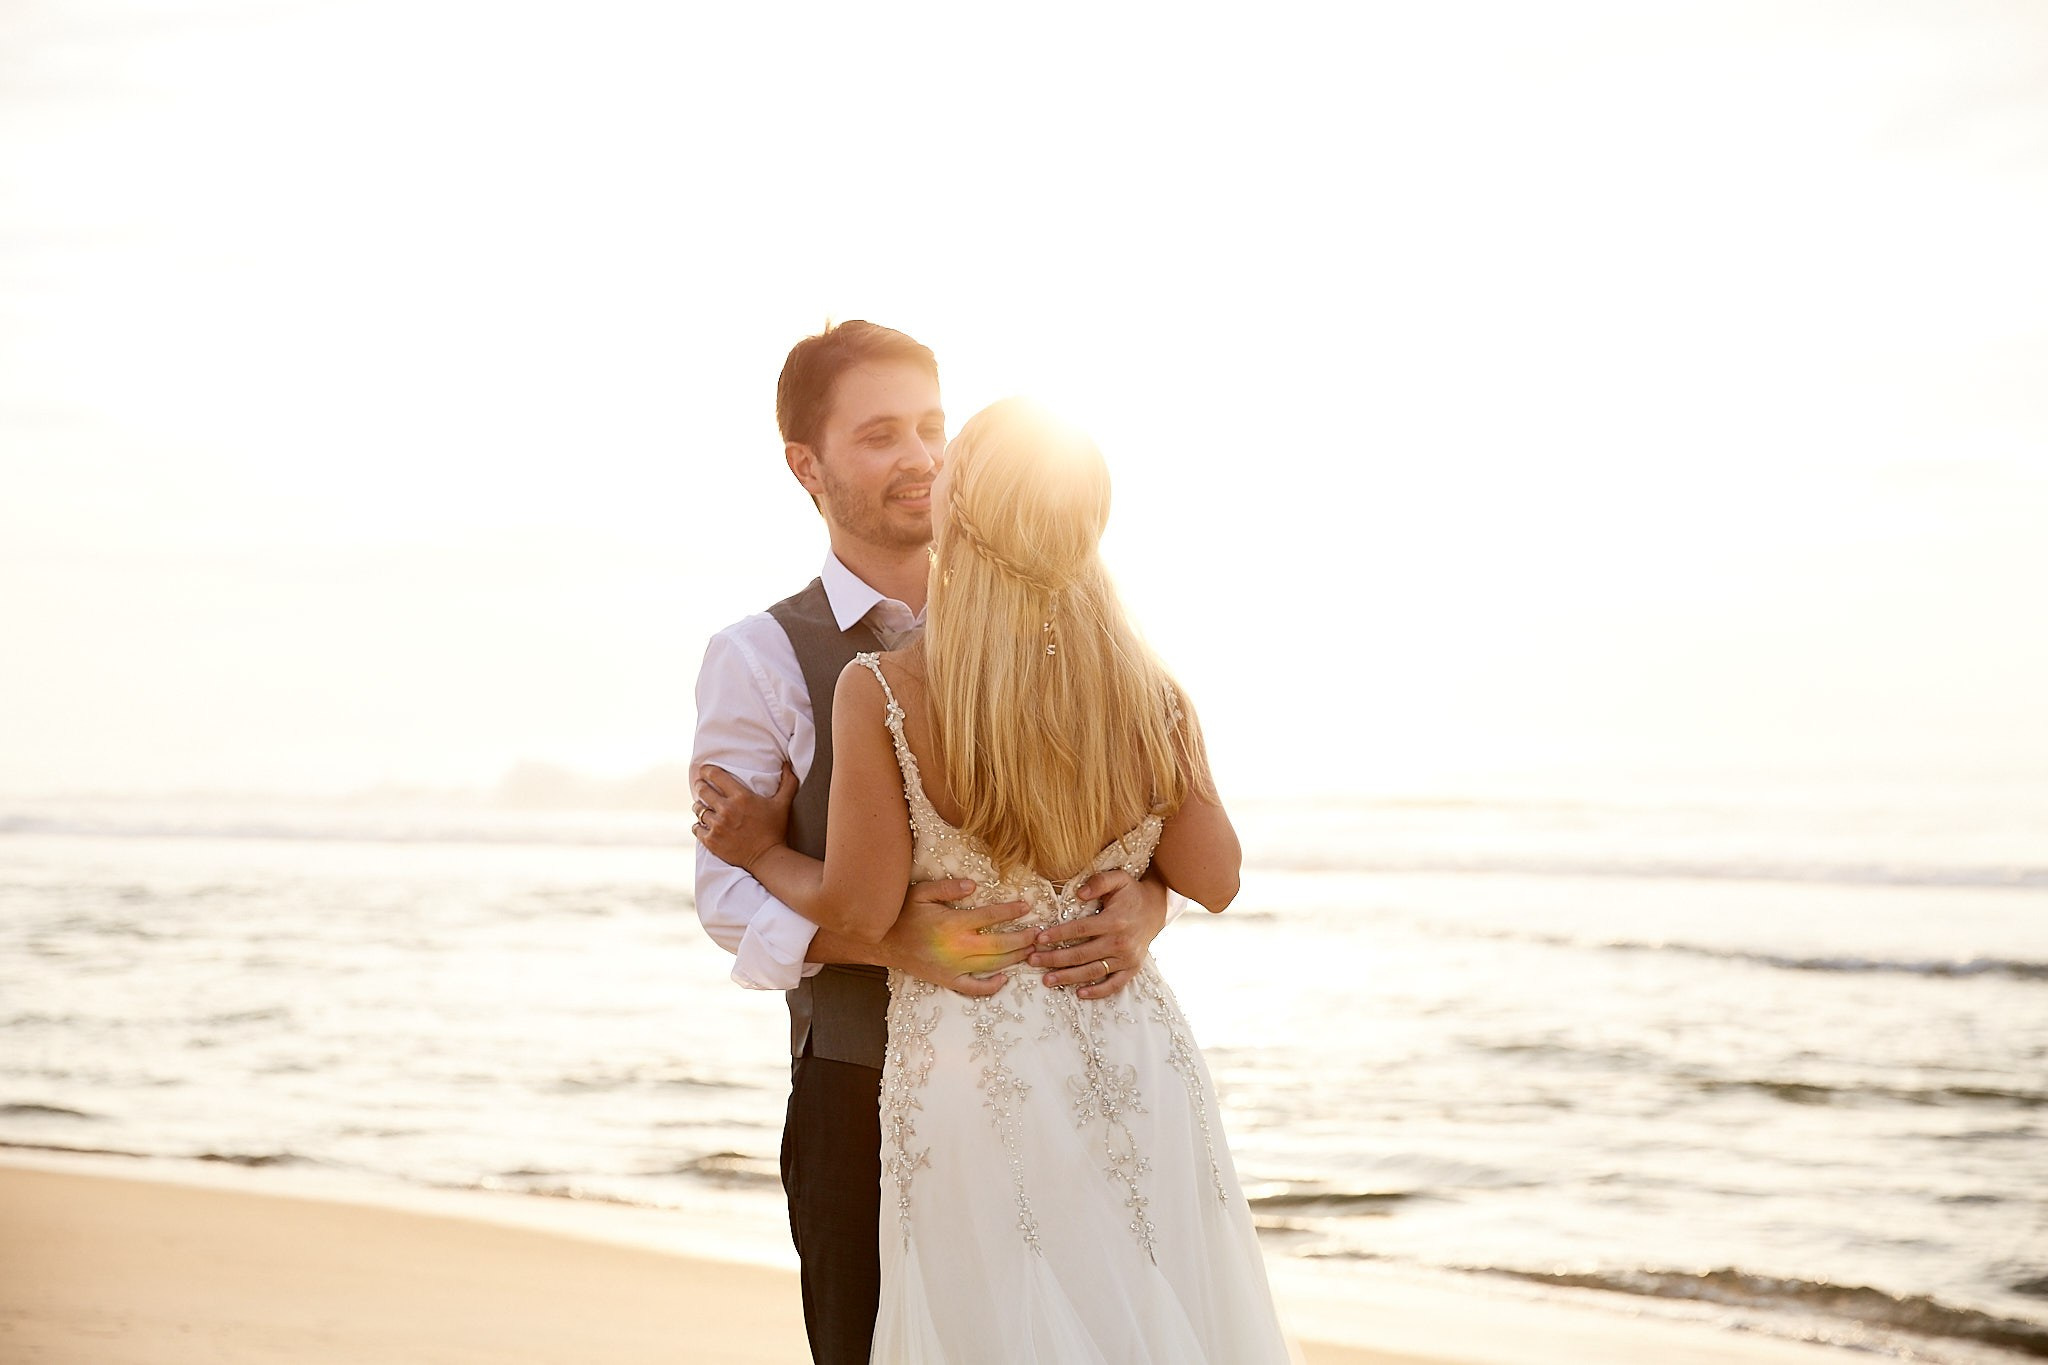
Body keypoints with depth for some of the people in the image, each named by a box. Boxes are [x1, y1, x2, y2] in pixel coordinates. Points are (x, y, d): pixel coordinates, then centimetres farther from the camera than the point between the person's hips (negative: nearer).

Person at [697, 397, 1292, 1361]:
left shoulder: (881, 693, -14)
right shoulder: (1145, 690, -4)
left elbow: (861, 909, -12)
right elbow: (1213, 881, 3)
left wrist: (762, 855, 6)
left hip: (971, 1073, -3)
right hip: (1135, 1064, 3)